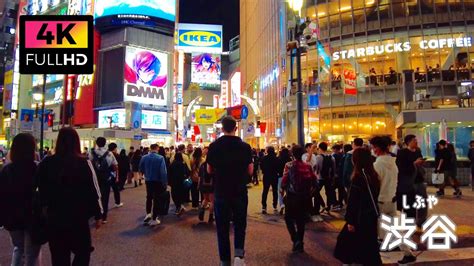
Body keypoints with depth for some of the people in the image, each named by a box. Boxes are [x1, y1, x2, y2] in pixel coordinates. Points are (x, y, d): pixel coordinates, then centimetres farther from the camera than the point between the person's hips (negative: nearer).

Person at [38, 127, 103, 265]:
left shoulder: (46, 163, -5)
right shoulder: (84, 163, -13)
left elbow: (41, 190, 5)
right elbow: (94, 191, -10)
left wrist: (45, 209, 19)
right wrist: (98, 214, 0)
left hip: (54, 217, 3)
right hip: (78, 217, -3)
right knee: (83, 252, 16)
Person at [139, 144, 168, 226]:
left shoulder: (144, 157, -5)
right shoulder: (160, 158, -18)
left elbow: (141, 168, 7)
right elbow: (163, 171, -21)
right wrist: (165, 183, -14)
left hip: (148, 181, 4)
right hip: (157, 181, -4)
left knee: (149, 197, 25)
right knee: (156, 199, 7)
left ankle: (148, 214, 24)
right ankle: (154, 219, 12)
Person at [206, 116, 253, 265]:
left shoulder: (214, 146, -6)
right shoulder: (245, 146, -7)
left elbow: (209, 170, 3)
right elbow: (250, 171, -2)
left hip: (220, 193, 0)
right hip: (240, 192, 0)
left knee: (222, 227, 12)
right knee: (239, 224, 15)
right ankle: (239, 253, -2)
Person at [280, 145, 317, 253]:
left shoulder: (289, 165, -10)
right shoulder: (308, 166, 0)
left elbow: (284, 180, -17)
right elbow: (314, 181, -2)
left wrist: (282, 190, 2)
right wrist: (310, 191, 14)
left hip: (292, 196, -4)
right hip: (304, 196, 4)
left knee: (289, 218, 11)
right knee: (301, 219, 14)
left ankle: (296, 239, -6)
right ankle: (300, 244, 21)